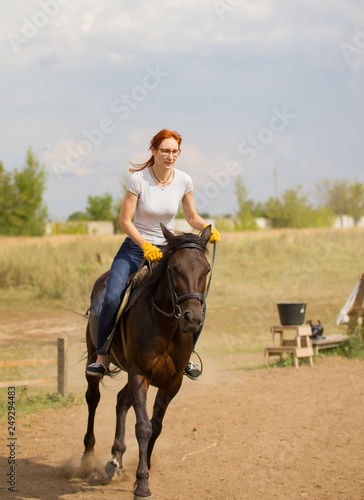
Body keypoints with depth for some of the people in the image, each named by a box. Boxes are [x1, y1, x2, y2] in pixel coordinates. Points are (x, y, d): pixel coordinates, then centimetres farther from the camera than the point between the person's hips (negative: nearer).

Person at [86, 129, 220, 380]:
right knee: (112, 298, -25)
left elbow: (192, 217, 7)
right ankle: (102, 357, -8)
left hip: (168, 249, 3)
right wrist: (145, 246, -25)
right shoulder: (138, 179, -16)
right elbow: (125, 221, -13)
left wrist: (208, 229, -14)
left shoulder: (184, 181, -6)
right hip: (135, 247, -3)